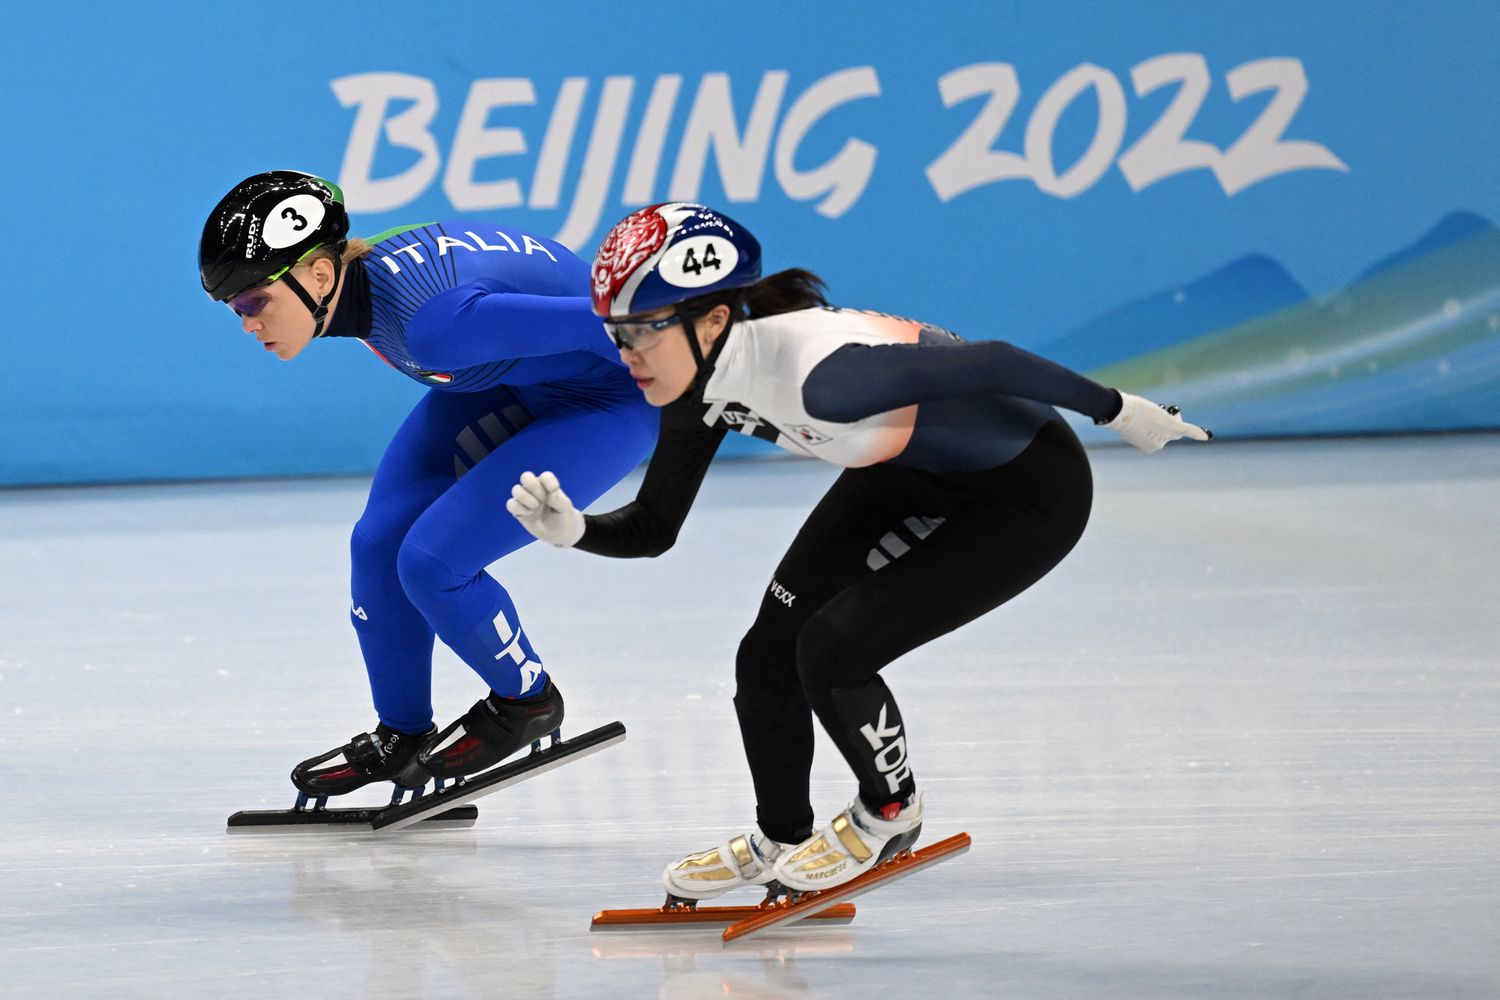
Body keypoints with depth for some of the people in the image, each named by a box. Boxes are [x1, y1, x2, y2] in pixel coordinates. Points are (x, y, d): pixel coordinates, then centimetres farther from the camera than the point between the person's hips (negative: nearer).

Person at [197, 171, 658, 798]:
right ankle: (401, 737, 23)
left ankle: (526, 702, 11)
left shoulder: (430, 320, -38)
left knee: (431, 561, -15)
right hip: (503, 386, 9)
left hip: (608, 400, -9)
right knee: (379, 546, 3)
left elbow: (594, 324, -33)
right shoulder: (357, 280, -11)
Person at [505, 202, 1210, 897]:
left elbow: (989, 364, -31)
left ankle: (890, 816, 12)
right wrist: (572, 530, -22)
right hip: (911, 477, 8)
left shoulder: (812, 371, -38)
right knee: (768, 657, 5)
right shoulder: (699, 381, -12)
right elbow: (654, 528, -2)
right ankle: (780, 841, 31)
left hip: (1031, 494, -8)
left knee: (831, 650, -16)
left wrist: (1119, 413, -20)